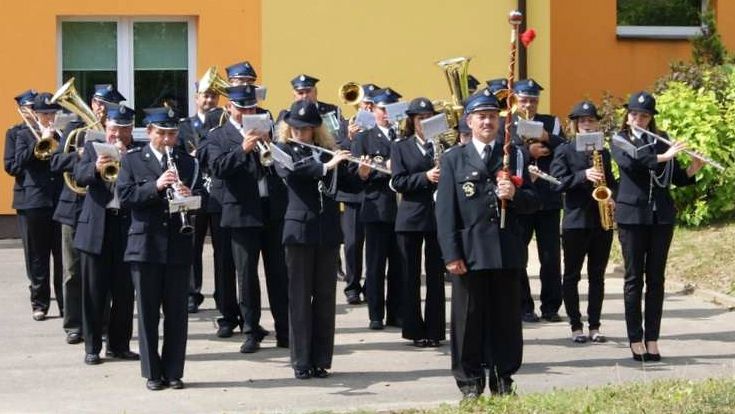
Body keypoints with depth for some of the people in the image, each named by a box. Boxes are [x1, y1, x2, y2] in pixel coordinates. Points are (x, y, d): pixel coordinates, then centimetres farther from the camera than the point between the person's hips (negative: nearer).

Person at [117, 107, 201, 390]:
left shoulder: (186, 162, 10)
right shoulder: (132, 160, 4)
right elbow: (124, 196, -8)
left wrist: (188, 195, -14)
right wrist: (155, 186, -20)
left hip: (179, 247, 2)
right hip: (145, 246, -2)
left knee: (177, 312, 4)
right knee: (148, 312, 3)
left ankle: (173, 372, 12)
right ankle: (152, 372, 10)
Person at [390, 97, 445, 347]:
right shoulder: (401, 147, 6)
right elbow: (397, 182, -5)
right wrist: (425, 177, -17)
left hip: (437, 216, 0)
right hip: (410, 218, 0)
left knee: (436, 275, 2)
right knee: (411, 275, 4)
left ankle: (435, 330, 9)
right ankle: (414, 330, 10)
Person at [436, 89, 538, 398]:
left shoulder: (514, 156, 12)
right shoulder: (453, 159, 6)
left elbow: (533, 201, 10)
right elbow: (445, 210, -1)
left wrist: (515, 195, -13)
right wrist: (451, 254, -9)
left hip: (507, 252, 2)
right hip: (469, 251, -2)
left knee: (506, 317, 6)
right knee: (469, 318, 2)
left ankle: (503, 378, 16)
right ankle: (470, 380, 11)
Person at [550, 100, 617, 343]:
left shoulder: (603, 152, 14)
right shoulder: (564, 151, 0)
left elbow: (611, 183, 19)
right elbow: (558, 182, -9)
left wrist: (612, 198, -1)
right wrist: (584, 176, -21)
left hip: (602, 221, 4)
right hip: (575, 221, -4)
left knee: (597, 275, 6)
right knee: (572, 275, 1)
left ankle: (594, 326, 11)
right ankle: (576, 326, 7)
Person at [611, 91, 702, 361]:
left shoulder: (662, 141, 10)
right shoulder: (620, 141, 3)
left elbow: (678, 179, 9)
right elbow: (629, 162, -18)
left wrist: (693, 168, -10)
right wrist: (664, 157, -24)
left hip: (661, 216, 2)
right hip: (632, 215, -2)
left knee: (656, 278, 3)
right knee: (634, 278, 0)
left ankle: (652, 340, 7)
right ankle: (635, 340, 3)